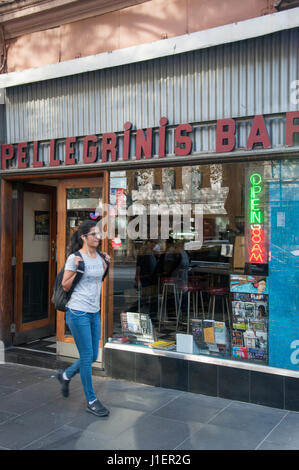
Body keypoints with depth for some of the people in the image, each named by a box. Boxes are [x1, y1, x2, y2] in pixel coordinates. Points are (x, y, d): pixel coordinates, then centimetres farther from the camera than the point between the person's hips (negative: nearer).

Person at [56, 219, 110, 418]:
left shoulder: (99, 257, 8)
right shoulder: (74, 258, -11)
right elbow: (65, 286, -7)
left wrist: (106, 266, 7)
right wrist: (76, 271, -20)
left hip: (95, 312, 7)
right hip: (78, 312, -7)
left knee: (93, 356, 14)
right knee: (87, 357, 0)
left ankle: (66, 375, 39)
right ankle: (92, 401, 14)